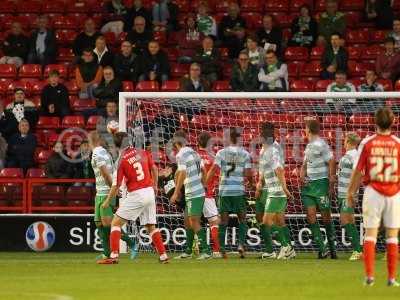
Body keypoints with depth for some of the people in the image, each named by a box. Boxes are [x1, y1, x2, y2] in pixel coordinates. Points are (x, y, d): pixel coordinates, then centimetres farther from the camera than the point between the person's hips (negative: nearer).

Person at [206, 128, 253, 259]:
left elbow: (213, 170, -8)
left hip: (224, 190, 0)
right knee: (242, 219, 10)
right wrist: (252, 183, 18)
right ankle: (241, 244, -6)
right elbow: (248, 174, -1)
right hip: (239, 190, 0)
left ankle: (222, 248, 3)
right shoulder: (245, 154, 0)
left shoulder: (221, 153, -2)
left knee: (223, 220, 5)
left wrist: (204, 184, -2)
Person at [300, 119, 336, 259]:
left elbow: (332, 162, -13)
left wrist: (331, 182, -17)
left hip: (321, 183, -8)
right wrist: (302, 176, 4)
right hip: (308, 184, 8)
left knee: (325, 216, -1)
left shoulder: (321, 145, -10)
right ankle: (322, 249, -1)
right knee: (311, 216, -2)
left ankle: (332, 247, 9)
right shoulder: (309, 146, 16)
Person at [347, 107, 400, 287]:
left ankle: (369, 275, -2)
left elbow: (358, 171, -2)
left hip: (373, 192, 0)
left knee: (370, 234, 5)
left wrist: (350, 193, 8)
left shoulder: (367, 143, -3)